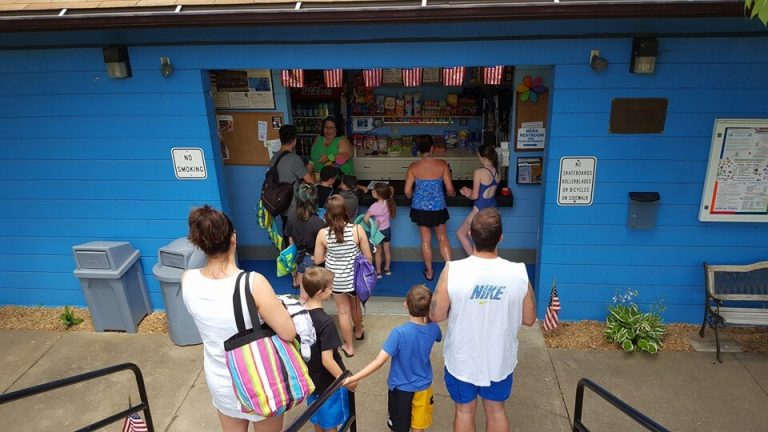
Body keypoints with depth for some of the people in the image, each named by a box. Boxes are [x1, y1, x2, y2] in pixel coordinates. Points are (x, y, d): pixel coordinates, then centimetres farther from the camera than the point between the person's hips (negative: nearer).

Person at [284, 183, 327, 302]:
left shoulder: (291, 218, -10)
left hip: (299, 257, 5)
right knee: (304, 297, 10)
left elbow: (291, 239, 3)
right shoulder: (319, 223, -25)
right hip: (313, 259, -5)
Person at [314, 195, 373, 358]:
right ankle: (358, 331, 55)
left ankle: (349, 346, 33)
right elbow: (368, 256, -10)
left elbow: (317, 260, -7)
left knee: (343, 311, 18)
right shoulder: (357, 229, -18)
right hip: (355, 277, 1)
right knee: (356, 306, 28)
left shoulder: (323, 233, -18)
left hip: (336, 279, -1)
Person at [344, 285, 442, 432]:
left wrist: (352, 379, -28)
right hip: (422, 386, 3)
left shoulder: (399, 333, -29)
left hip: (401, 387, -3)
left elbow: (379, 362, -31)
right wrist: (428, 317, 7)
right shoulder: (433, 329, -16)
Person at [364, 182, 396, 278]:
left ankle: (378, 272, 22)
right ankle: (387, 269, 34)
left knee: (378, 252, 12)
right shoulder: (388, 203, -12)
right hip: (387, 229, 5)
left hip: (378, 231, -5)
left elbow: (365, 218, -32)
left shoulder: (374, 206, -27)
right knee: (387, 250, 19)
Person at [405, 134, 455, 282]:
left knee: (426, 240, 13)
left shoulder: (413, 167, -11)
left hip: (420, 208, 0)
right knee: (442, 238, 17)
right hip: (438, 207, 0)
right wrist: (452, 194, 14)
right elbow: (450, 189, -9)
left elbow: (407, 192, -8)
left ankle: (429, 272, 25)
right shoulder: (442, 164, -12)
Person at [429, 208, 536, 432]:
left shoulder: (452, 270, -24)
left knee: (464, 410, 22)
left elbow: (436, 315, -14)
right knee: (496, 410, 25)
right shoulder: (519, 273, -19)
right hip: (499, 360, 1)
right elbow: (529, 319, -6)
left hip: (462, 359, -1)